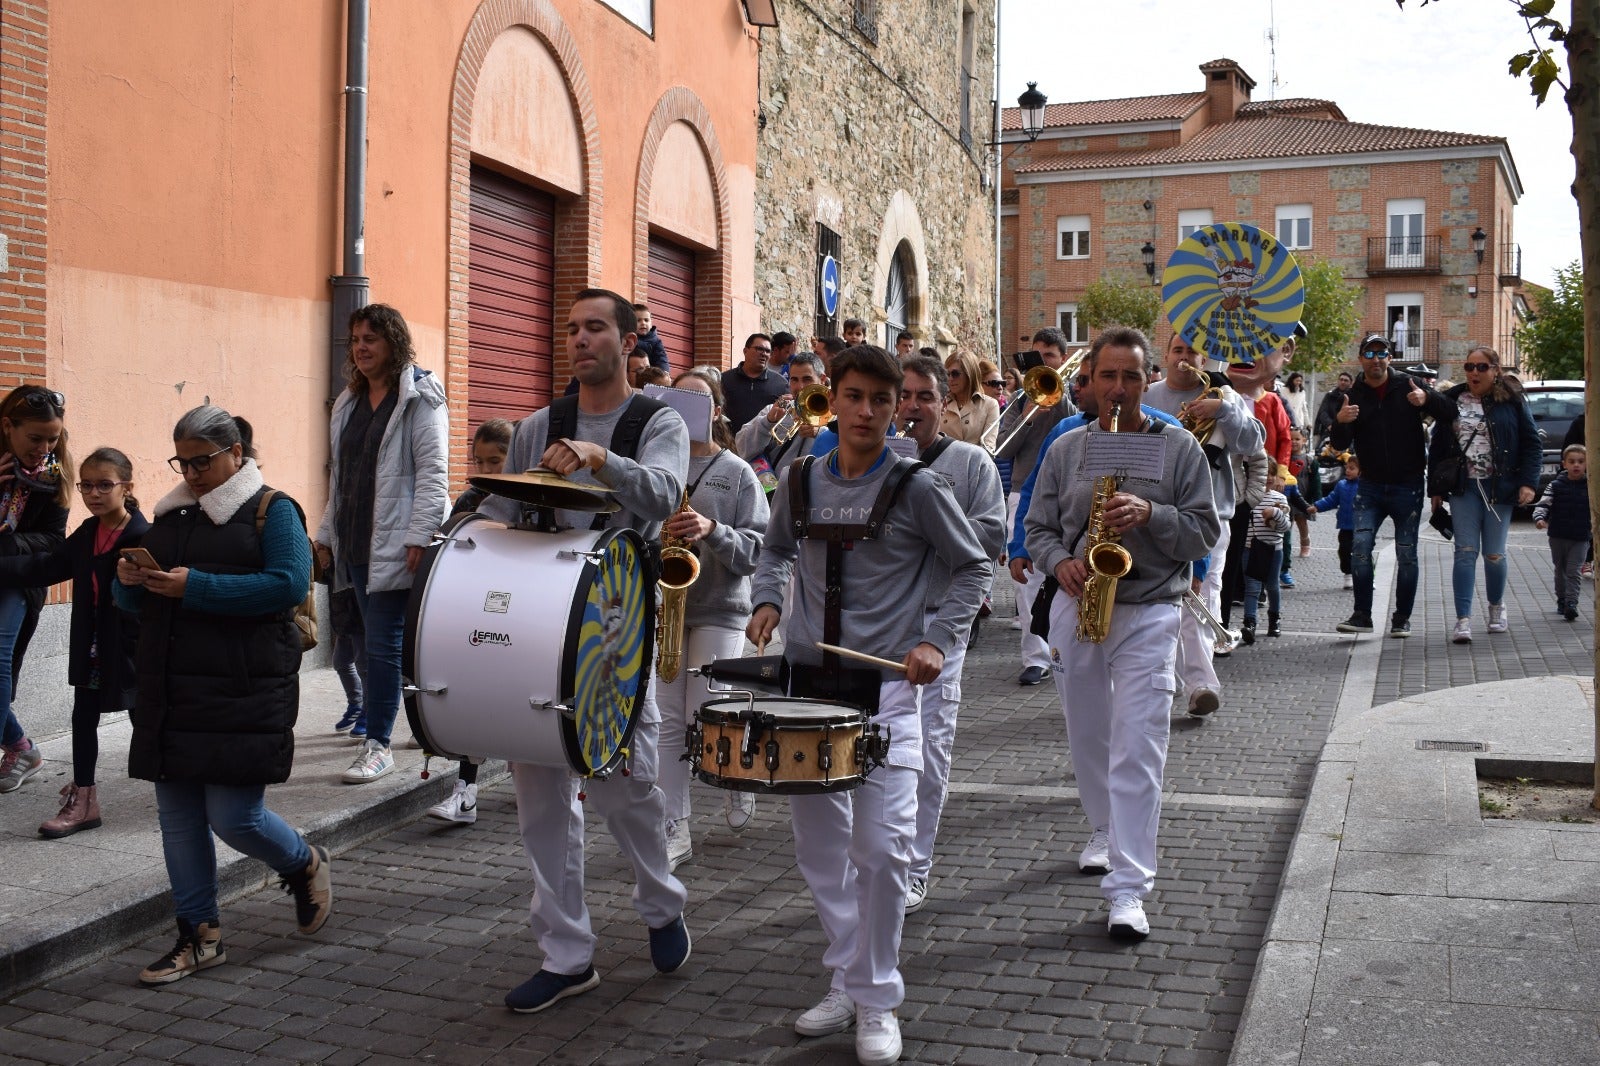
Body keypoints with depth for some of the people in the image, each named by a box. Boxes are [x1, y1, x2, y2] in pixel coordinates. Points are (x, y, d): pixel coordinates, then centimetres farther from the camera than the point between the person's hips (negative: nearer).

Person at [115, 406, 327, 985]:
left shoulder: (271, 510, -2)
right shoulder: (170, 514, 17)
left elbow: (289, 584, -17)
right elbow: (137, 602, 21)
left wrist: (196, 586, -21)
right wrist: (128, 581, -4)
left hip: (243, 693, -6)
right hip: (170, 693, 6)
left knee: (234, 817, -6)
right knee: (177, 818, 7)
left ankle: (305, 864, 24)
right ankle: (200, 937, 18)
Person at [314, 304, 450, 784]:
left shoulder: (419, 398, -5)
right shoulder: (349, 402, 18)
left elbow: (432, 471, -12)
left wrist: (419, 535, -19)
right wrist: (327, 532, 18)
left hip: (395, 543, -7)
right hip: (355, 542, 7)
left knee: (383, 642, -7)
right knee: (376, 640, 11)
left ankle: (378, 745, -2)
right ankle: (378, 734, 20)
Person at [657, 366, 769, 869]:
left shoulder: (736, 473, 0)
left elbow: (756, 546, -6)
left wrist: (713, 531, -23)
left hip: (719, 607, -3)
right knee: (667, 718, 1)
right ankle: (675, 830, 9)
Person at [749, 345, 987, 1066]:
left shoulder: (915, 487, -6)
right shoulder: (800, 482, 6)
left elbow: (971, 568, 2)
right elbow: (776, 551, 22)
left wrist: (937, 640, -9)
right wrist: (767, 600, 3)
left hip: (886, 687, -4)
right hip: (806, 680, 4)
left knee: (881, 848, -10)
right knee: (820, 846, 10)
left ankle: (877, 1000, 6)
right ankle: (845, 981, 25)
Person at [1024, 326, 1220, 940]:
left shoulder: (1179, 447, 0)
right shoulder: (1065, 450, 7)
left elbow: (1206, 533, -2)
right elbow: (1038, 528, 10)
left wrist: (1150, 514, -18)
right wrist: (1061, 562, -11)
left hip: (1148, 614, -3)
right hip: (1075, 610, 4)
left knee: (1137, 749, -11)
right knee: (1088, 738, 17)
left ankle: (1129, 888, -10)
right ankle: (1105, 832, 42)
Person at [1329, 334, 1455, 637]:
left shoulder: (1408, 386, 0)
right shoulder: (1354, 396, 4)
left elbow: (1451, 414, -4)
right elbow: (1340, 445, -4)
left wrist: (1427, 399, -24)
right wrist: (1340, 422, -26)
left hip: (1408, 486, -1)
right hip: (1370, 486, 1)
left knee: (1406, 553, 3)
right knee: (1360, 545, -13)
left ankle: (1402, 618, 14)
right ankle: (1362, 614, -7)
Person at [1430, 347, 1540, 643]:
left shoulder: (1512, 401, 0)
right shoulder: (1452, 401, 6)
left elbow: (1532, 443, 2)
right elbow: (1437, 447, 10)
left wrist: (1528, 482, -8)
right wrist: (1436, 488, 6)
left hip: (1499, 488, -1)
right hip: (1464, 488, 1)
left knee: (1494, 554, 5)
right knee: (1466, 551, -6)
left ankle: (1497, 607, 31)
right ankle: (1463, 620, -8)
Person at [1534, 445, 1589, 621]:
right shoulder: (1556, 485, -2)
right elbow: (1544, 503, -9)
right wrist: (1539, 517, -28)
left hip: (1580, 538, -2)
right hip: (1557, 536, 2)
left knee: (1573, 571, -9)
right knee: (1560, 570, 15)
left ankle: (1571, 602, -12)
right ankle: (1561, 600, 29)